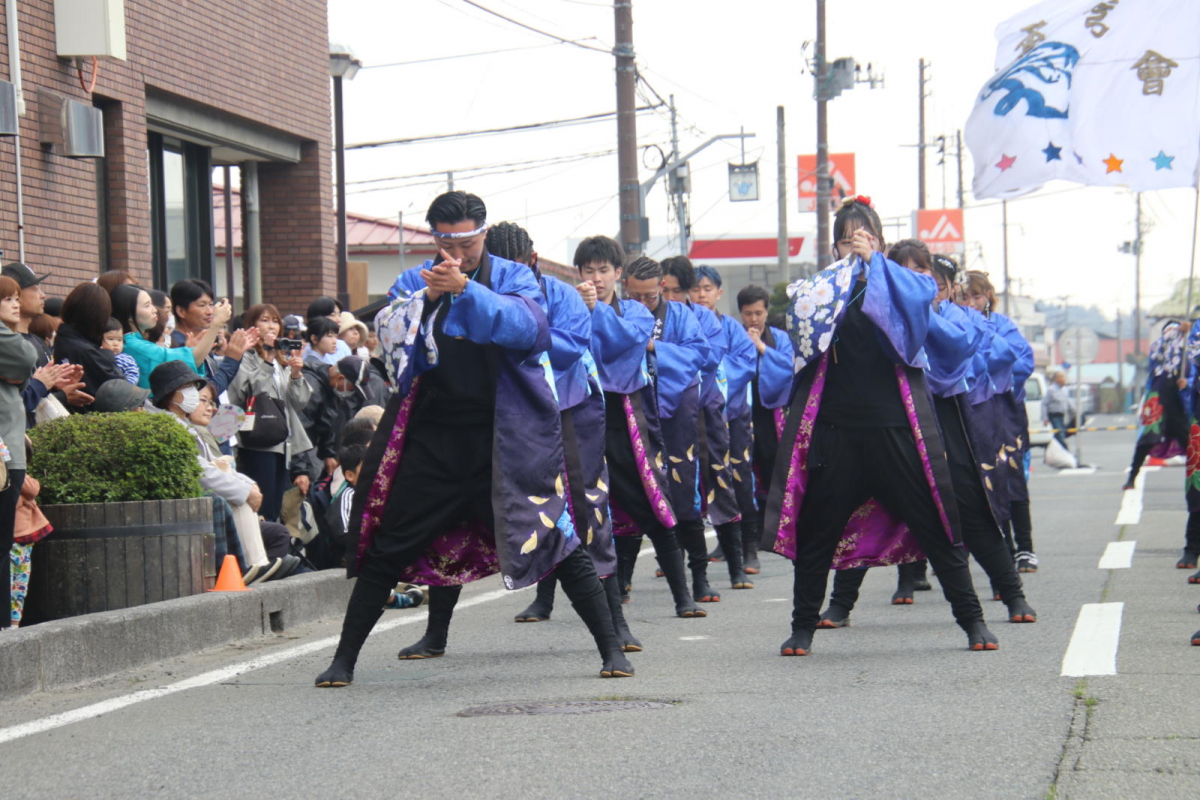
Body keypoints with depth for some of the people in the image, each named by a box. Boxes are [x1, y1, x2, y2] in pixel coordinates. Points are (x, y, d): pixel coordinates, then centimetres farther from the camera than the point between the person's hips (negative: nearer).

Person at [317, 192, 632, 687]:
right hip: (432, 436, 2)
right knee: (387, 550, 3)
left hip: (505, 437, -2)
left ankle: (611, 650, 7)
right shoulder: (415, 282, 7)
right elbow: (389, 337, -7)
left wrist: (466, 288, -30)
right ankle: (344, 659, 13)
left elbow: (531, 326, -19)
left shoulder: (512, 278, 2)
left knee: (555, 539, -3)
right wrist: (426, 297, -23)